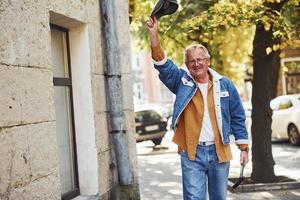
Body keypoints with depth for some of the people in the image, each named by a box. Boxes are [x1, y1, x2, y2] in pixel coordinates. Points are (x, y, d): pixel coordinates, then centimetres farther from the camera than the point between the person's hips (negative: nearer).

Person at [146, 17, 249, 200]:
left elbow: (238, 118, 6)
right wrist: (154, 35, -26)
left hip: (219, 151, 2)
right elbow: (163, 64, -14)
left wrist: (243, 148, 4)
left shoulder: (224, 84, 3)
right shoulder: (182, 81, 1)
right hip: (191, 153, -1)